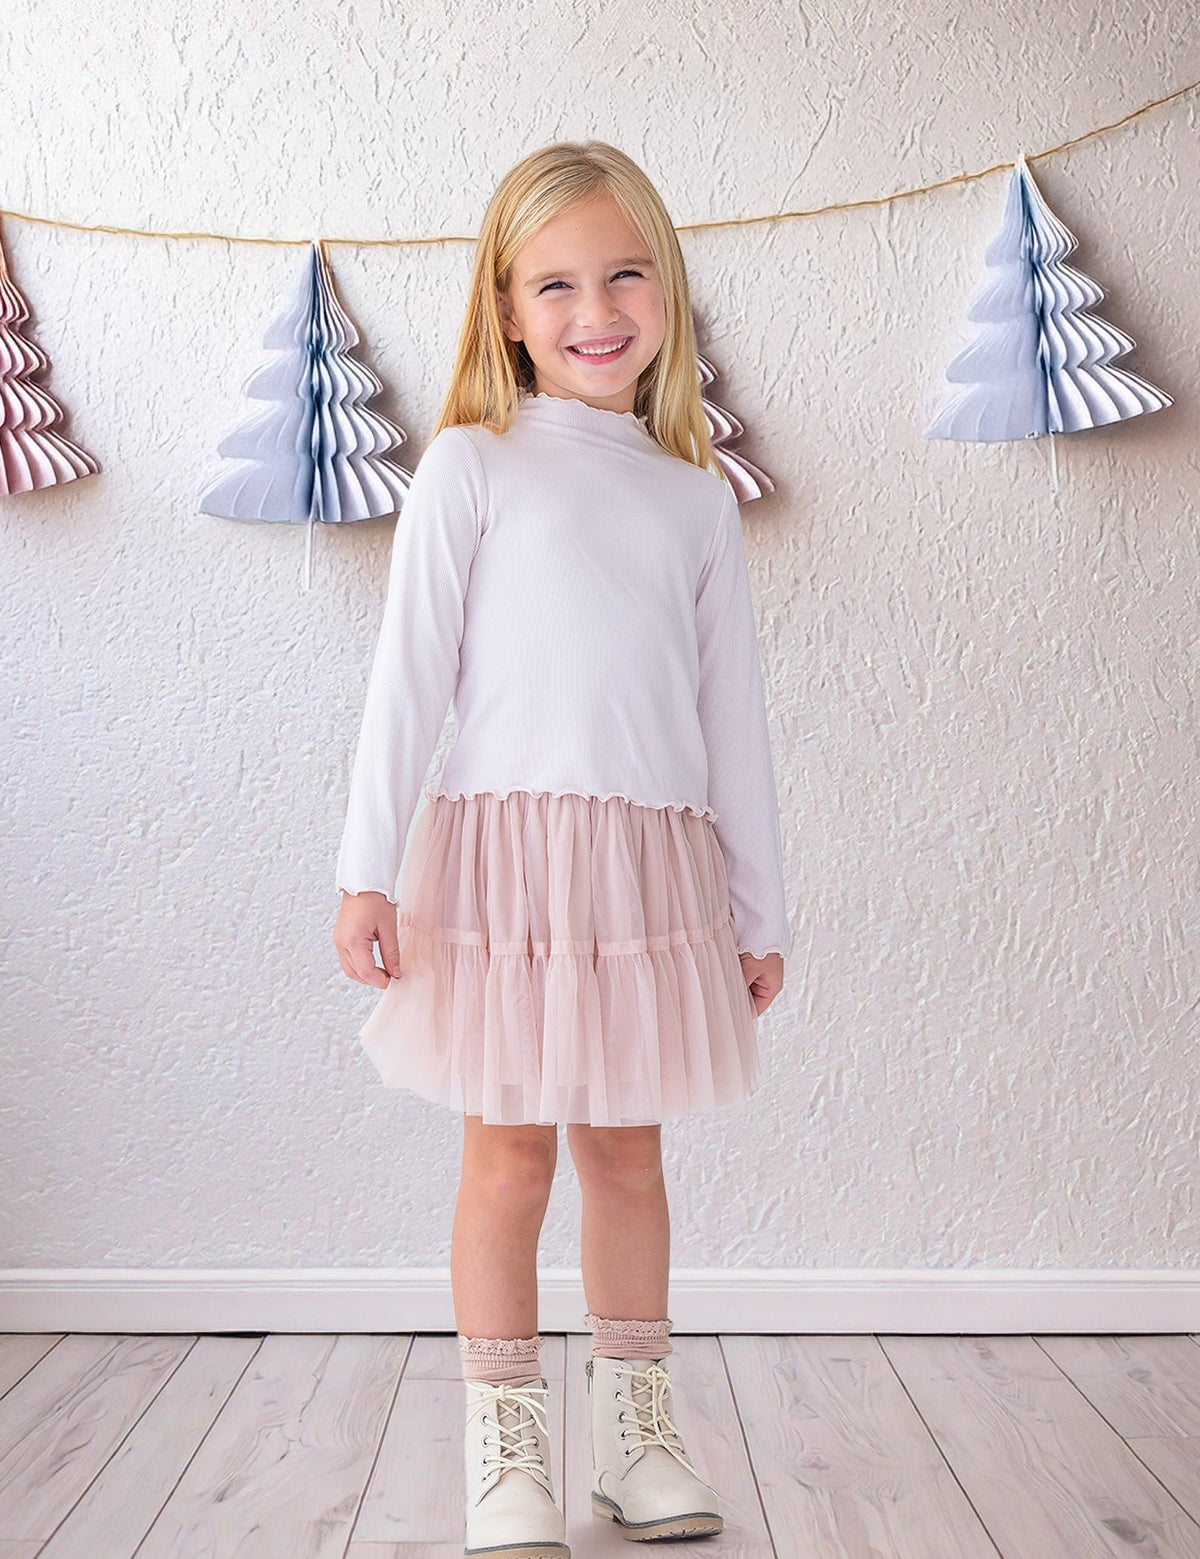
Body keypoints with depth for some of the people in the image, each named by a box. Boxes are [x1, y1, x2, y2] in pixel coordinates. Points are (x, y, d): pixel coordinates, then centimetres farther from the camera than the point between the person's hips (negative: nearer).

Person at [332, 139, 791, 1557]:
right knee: (509, 1156, 3)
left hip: (655, 864, 3)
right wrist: (366, 869, -8)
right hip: (505, 850, -3)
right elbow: (408, 675, -2)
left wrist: (760, 909, 11)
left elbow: (732, 715, 11)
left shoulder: (698, 499, 11)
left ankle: (634, 1427, 27)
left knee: (627, 1152, 11)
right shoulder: (473, 466, 1)